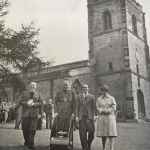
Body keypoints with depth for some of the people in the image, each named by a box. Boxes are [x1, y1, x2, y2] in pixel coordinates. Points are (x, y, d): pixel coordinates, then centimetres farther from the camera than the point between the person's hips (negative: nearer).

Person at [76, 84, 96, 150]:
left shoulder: (92, 97, 7)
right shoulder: (79, 97, 10)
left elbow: (94, 107, 5)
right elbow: (77, 107, 8)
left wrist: (94, 116, -3)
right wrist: (77, 116, 1)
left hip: (89, 116, -1)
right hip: (81, 117, 1)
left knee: (91, 131, -5)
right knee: (82, 133, -1)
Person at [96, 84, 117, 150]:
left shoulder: (112, 98, 1)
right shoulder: (98, 99, 6)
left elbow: (113, 109, -5)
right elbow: (98, 109, 0)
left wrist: (102, 110, -9)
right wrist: (108, 110, -10)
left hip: (110, 118, -2)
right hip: (101, 118, 2)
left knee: (111, 135, -5)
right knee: (103, 135, 5)